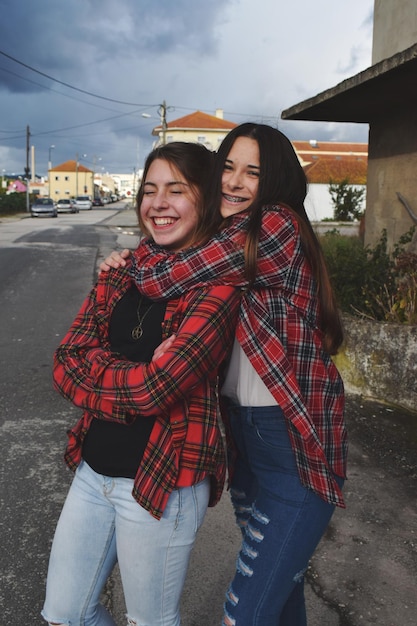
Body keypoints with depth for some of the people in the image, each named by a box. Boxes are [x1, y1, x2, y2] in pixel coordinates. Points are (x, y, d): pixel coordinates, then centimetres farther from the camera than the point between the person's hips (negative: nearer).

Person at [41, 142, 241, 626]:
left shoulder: (217, 287, -14)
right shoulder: (121, 274, 5)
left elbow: (157, 388, -24)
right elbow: (65, 363, -3)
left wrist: (90, 369, -8)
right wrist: (137, 377, -17)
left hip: (164, 482, -6)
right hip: (93, 470, 6)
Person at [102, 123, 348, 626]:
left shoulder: (277, 226, -19)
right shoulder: (232, 241, 10)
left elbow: (162, 278, -25)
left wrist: (139, 256, -2)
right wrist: (134, 262, 0)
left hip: (297, 442, -8)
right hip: (243, 432, 9)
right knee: (276, 576, 26)